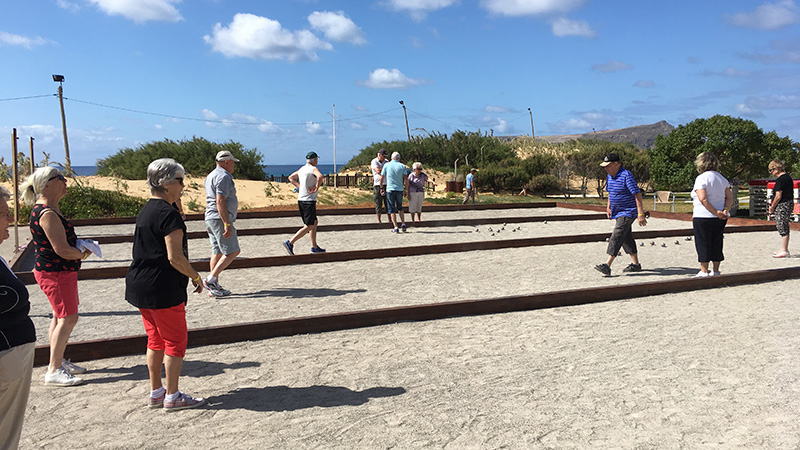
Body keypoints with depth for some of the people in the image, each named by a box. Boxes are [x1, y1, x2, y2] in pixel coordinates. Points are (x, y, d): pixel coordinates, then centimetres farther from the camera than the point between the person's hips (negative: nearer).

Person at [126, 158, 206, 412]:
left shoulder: (146, 211, 12)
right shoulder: (168, 214, -18)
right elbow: (175, 257, -23)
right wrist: (196, 277, -9)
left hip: (140, 286, 9)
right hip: (163, 290, -9)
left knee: (155, 340, 17)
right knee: (176, 341, 3)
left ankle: (155, 393, 26)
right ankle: (172, 397, 11)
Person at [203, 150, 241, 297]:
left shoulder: (211, 176, 20)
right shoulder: (224, 176, -13)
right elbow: (220, 202, -21)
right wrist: (227, 224, -23)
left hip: (210, 219, 10)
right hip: (220, 219, -10)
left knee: (217, 252, 10)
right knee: (233, 251, -7)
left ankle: (214, 287, 11)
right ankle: (211, 279, -11)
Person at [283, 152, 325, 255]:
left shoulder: (302, 169, 13)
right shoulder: (313, 169, -12)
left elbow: (291, 178, 25)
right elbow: (320, 177, -34)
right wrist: (317, 188, -20)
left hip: (301, 200, 9)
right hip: (309, 201, -9)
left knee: (314, 222, 19)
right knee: (309, 226, -5)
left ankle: (314, 247, 22)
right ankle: (290, 243, -13)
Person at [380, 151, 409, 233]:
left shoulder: (386, 165, 2)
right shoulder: (402, 166, 3)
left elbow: (381, 178, 2)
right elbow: (406, 179, -3)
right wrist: (406, 189, 5)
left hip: (390, 189, -2)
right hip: (400, 189, 2)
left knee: (392, 209, 4)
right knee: (400, 208, 20)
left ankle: (395, 227, -3)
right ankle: (403, 224, 9)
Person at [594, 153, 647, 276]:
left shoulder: (626, 175, -19)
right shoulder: (610, 176, 8)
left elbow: (637, 194, -21)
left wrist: (641, 214, -25)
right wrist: (608, 207, 14)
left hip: (628, 212, -9)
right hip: (618, 212, 9)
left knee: (616, 237, -16)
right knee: (626, 238, 14)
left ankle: (607, 265, -19)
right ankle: (635, 264, 24)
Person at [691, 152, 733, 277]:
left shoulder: (701, 178, -11)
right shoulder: (722, 178, 11)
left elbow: (703, 199, -21)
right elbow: (730, 198, 5)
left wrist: (716, 212, -16)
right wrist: (725, 210, -7)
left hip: (703, 216, -7)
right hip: (720, 219, 7)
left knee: (703, 244, 1)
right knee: (716, 244, 14)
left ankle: (704, 271, 3)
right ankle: (715, 270, 19)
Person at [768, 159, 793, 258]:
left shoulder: (780, 180, -17)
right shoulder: (788, 177, 13)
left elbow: (778, 196, -20)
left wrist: (772, 207, -7)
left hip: (782, 206, -10)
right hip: (789, 203, 10)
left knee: (782, 228, -5)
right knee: (785, 227, 15)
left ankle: (784, 251, -1)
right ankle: (785, 249, 23)